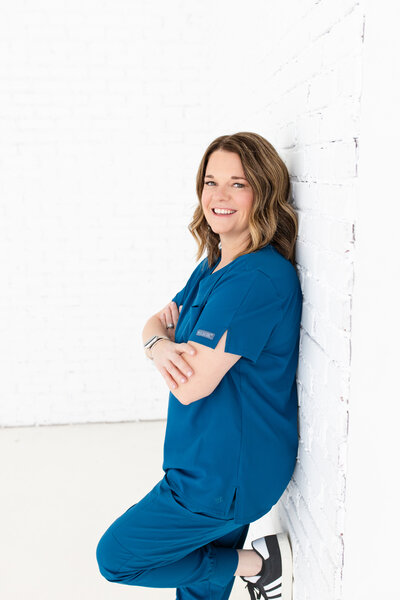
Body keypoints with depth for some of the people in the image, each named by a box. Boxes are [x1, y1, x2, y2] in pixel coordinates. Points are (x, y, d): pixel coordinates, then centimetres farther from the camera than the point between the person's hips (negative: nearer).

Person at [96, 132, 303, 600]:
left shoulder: (260, 279, -25)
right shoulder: (213, 267, 5)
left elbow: (192, 385, -27)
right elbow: (158, 320, 7)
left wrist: (163, 345, -6)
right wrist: (159, 344, -17)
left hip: (227, 474, -8)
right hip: (212, 461, 8)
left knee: (114, 557, 8)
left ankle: (255, 562, 12)